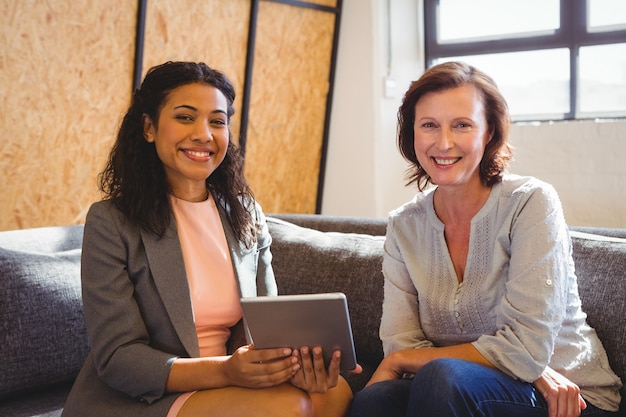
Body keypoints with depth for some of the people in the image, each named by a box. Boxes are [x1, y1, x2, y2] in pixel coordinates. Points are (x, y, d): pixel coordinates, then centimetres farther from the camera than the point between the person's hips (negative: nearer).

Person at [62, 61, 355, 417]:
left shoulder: (247, 216, 8)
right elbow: (116, 358, -14)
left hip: (225, 388, 5)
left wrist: (292, 359, -20)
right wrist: (225, 371, -29)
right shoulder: (111, 222, -9)